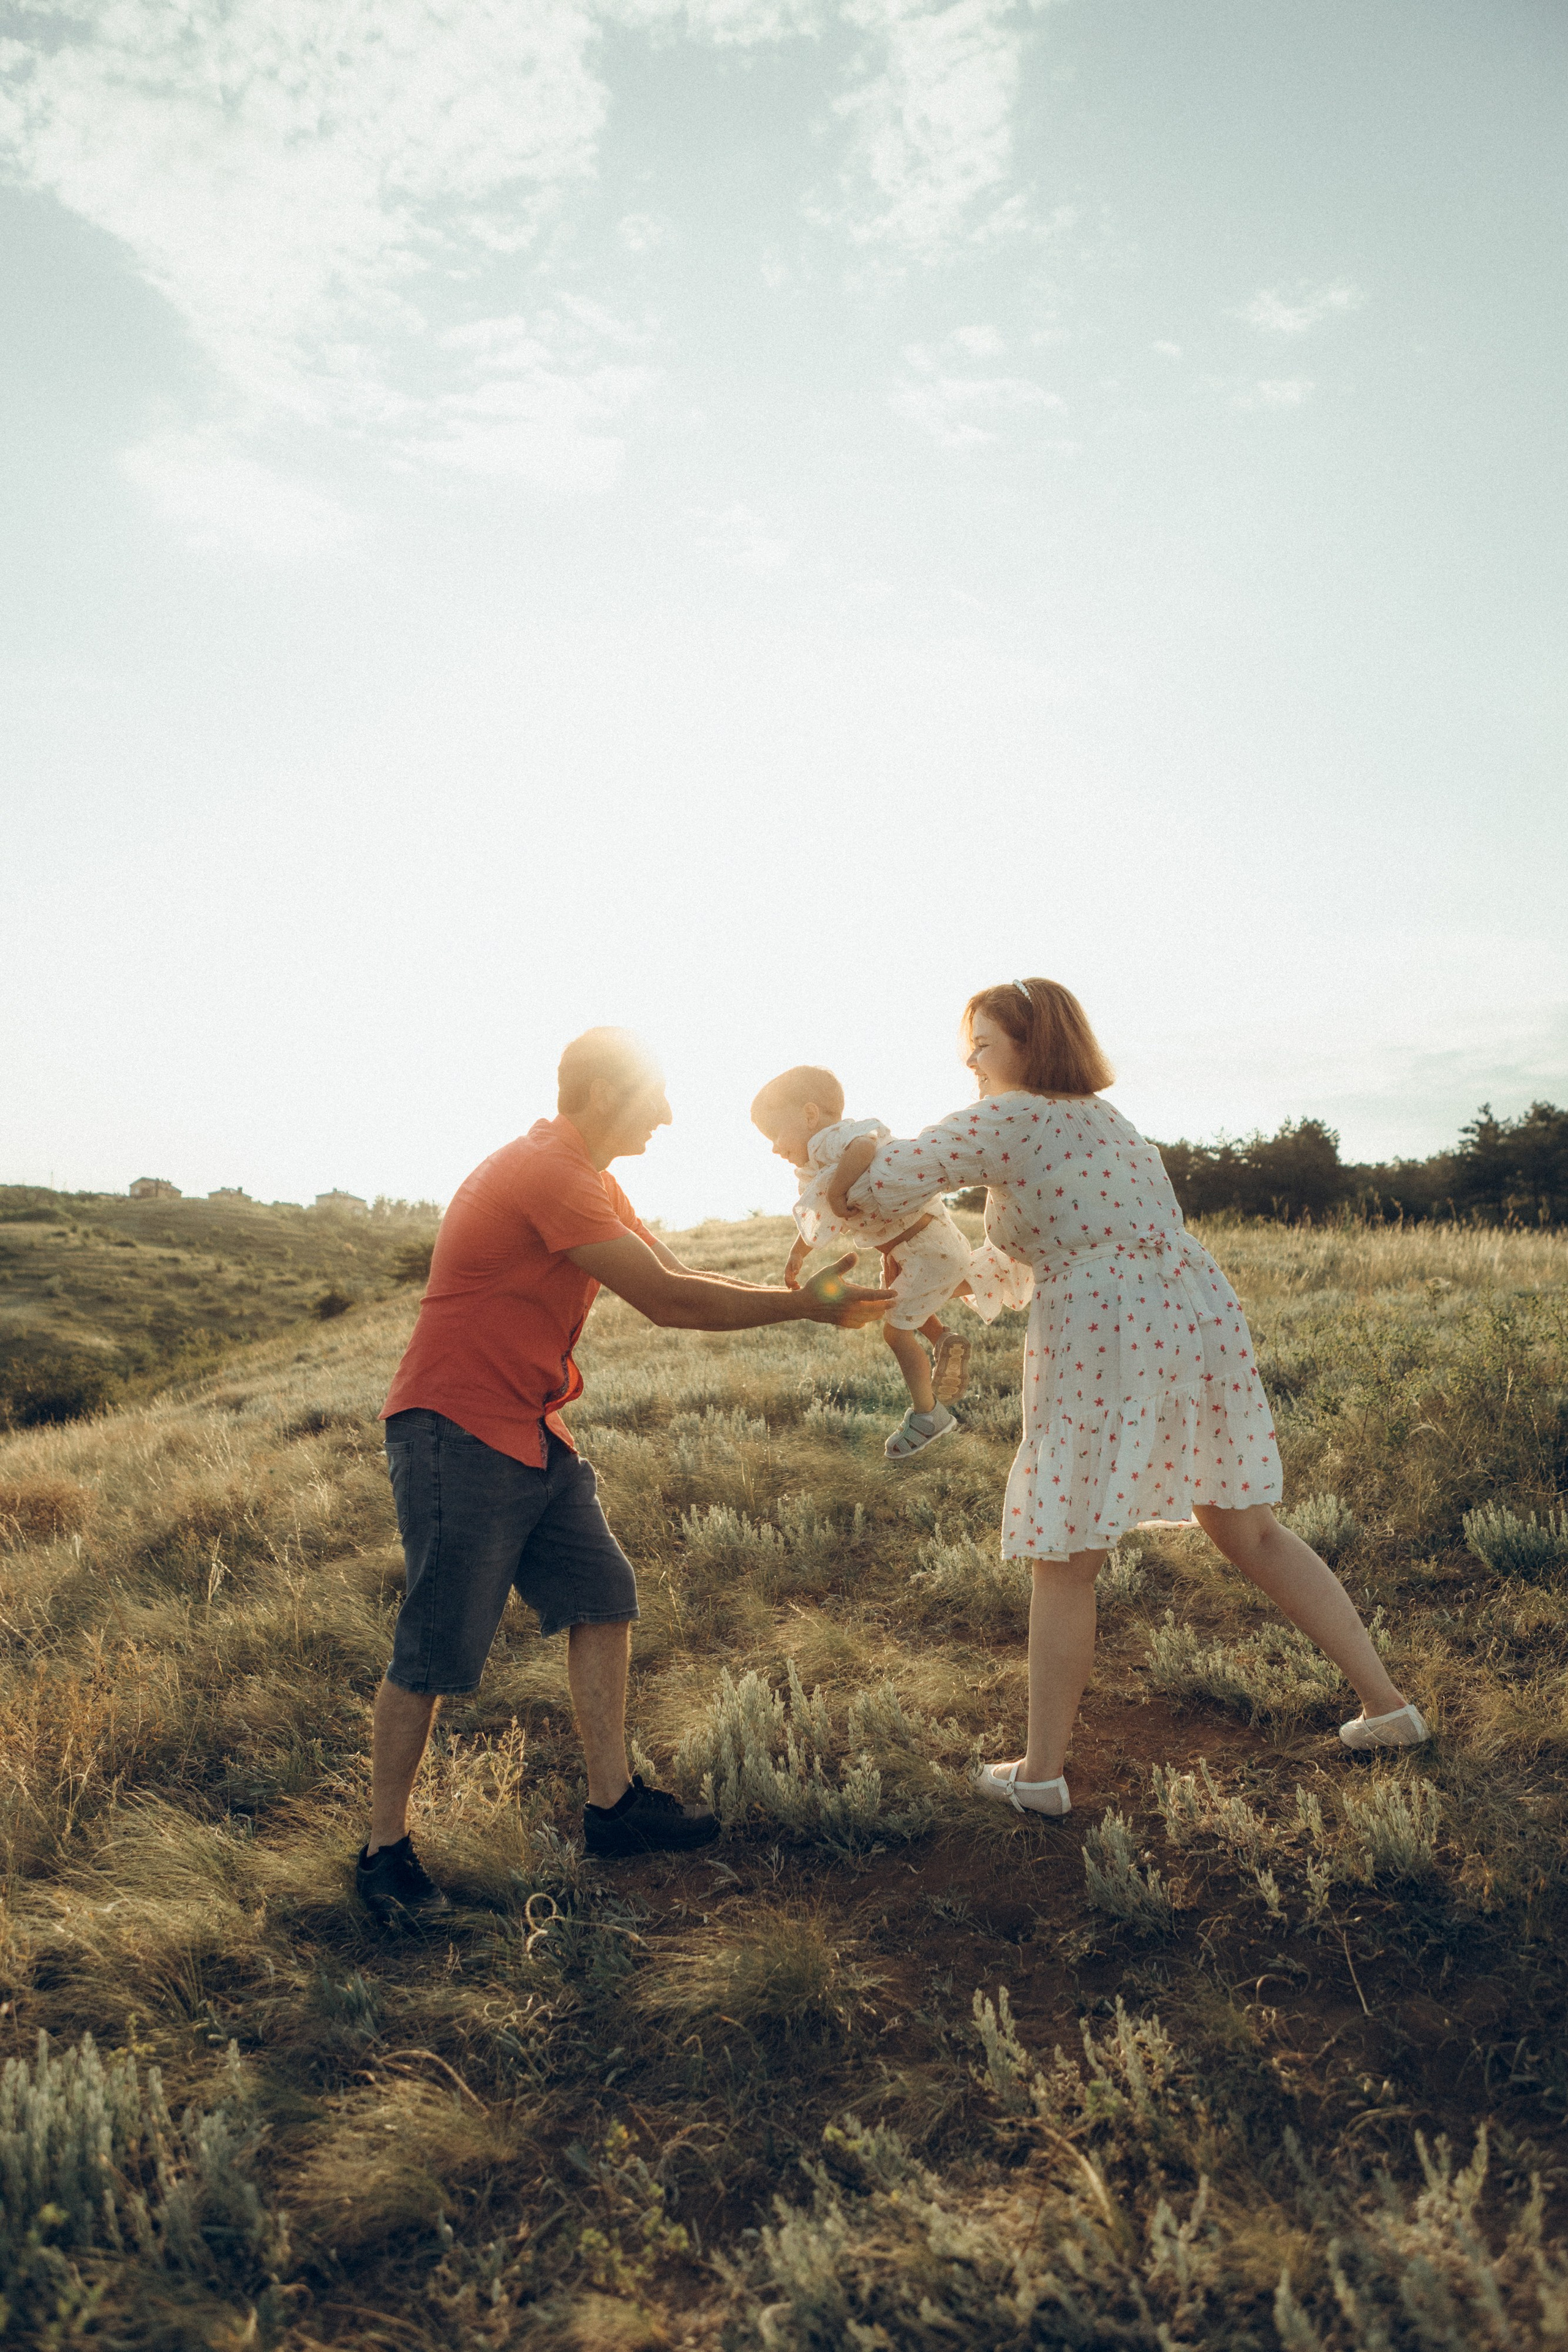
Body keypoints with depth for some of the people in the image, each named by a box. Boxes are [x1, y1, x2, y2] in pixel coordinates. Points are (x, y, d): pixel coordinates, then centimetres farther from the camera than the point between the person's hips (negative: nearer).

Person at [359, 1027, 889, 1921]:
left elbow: (682, 1277, 11)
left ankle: (613, 1803, 20)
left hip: (535, 1434, 10)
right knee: (437, 1652, -1)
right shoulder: (546, 1175, -21)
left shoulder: (591, 1182, 14)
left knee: (604, 1599, 9)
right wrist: (804, 1307, -15)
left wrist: (806, 1295, 0)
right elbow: (666, 1301, -22)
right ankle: (386, 1848, 15)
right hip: (456, 1434, -10)